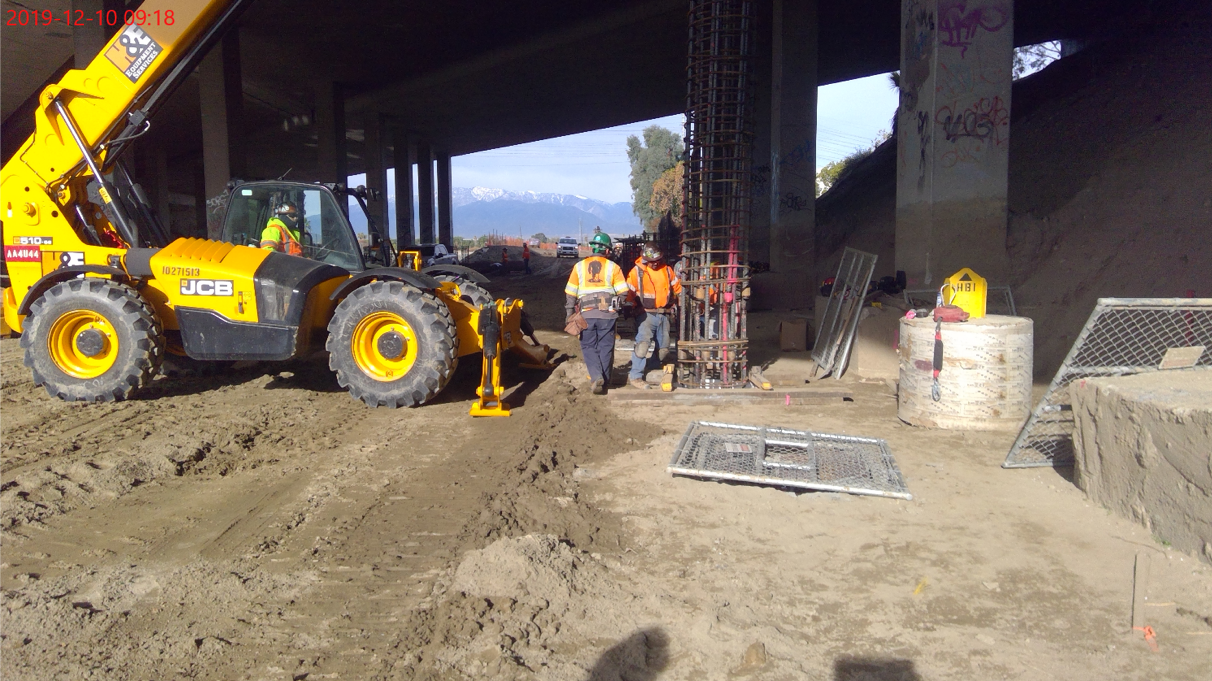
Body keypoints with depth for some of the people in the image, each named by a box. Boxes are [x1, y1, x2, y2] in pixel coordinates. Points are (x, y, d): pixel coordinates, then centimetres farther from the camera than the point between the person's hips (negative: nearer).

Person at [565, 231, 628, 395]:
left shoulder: (579, 266, 5)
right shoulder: (613, 267, 1)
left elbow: (570, 294, 6)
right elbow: (623, 292, -3)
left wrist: (569, 314, 13)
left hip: (586, 314, 0)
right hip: (608, 314, 0)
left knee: (588, 346, 10)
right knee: (605, 348, 9)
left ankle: (596, 376, -11)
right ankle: (603, 382, 12)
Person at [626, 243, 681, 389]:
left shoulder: (667, 270, 8)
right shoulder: (637, 272, -6)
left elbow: (677, 288, 20)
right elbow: (629, 293, -4)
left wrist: (673, 305, 21)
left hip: (664, 315, 6)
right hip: (646, 314, -6)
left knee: (663, 346, 9)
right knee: (643, 341, -21)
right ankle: (635, 376, -18)